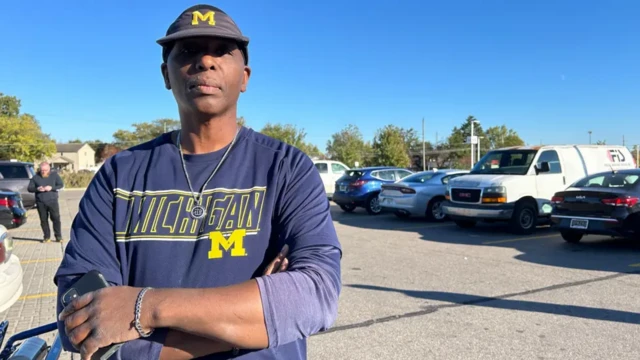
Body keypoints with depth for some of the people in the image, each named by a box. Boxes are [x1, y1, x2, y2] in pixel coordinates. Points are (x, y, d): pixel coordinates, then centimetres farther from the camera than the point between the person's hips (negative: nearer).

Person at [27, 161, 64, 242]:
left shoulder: (54, 175, 5)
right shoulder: (36, 177, 6)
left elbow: (61, 184, 2)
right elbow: (29, 188, 6)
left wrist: (51, 188, -14)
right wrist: (37, 189, -15)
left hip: (52, 201, -1)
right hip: (41, 202, 1)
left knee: (56, 218, -4)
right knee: (43, 220, 5)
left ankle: (58, 236, 4)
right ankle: (47, 237, 14)